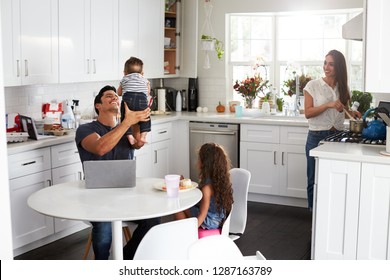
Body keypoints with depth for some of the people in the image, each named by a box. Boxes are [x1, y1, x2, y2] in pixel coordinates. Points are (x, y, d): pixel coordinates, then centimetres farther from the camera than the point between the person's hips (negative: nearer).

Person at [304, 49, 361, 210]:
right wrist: (328, 105, -21)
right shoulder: (313, 85, -4)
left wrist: (351, 112, -2)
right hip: (317, 136, -3)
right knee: (314, 179, 4)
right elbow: (308, 113, -10)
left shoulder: (342, 87, 8)